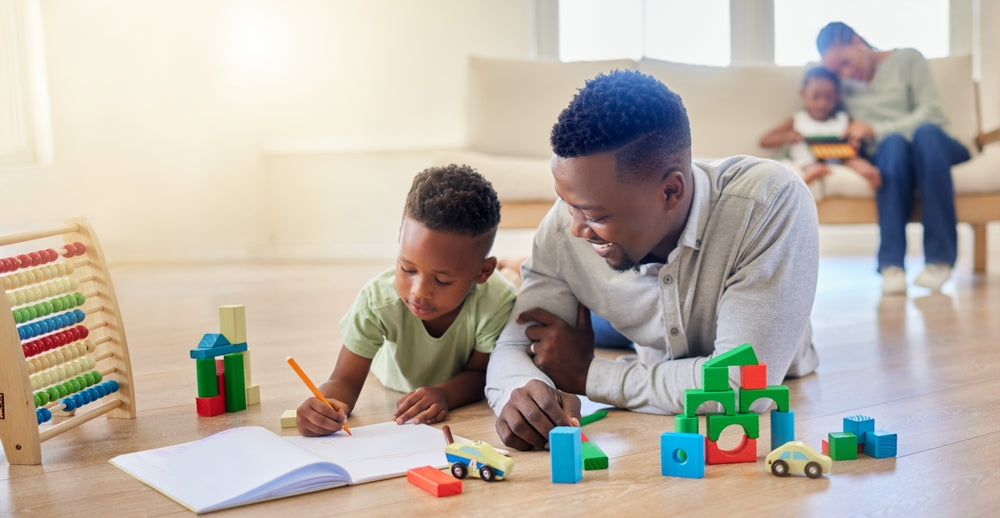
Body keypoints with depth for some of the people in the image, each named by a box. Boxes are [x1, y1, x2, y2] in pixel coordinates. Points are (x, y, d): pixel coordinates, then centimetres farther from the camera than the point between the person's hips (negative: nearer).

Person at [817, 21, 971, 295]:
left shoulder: (907, 60, 7)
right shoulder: (844, 87, 18)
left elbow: (932, 114, -5)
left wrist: (875, 130, -11)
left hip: (936, 149, -1)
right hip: (889, 157, 1)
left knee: (925, 132, -37)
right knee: (894, 142, -35)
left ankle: (939, 257, -40)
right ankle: (891, 264, -46)